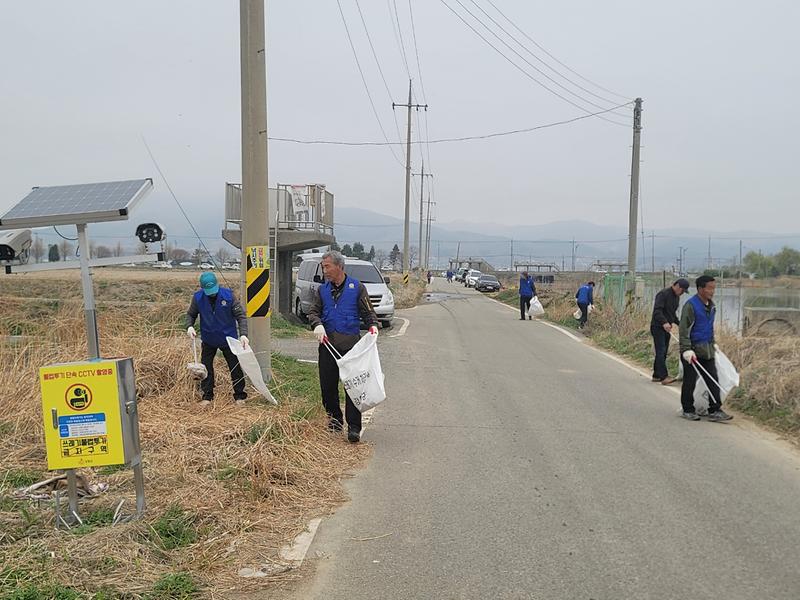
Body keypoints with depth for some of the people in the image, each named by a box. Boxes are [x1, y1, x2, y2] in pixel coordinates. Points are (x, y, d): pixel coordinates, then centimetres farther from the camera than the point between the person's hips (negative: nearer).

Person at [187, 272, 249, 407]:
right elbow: (190, 314, 3)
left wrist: (243, 334, -28)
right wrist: (189, 326, -17)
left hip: (228, 338, -2)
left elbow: (241, 315, -16)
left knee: (235, 367, 5)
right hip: (208, 340, 2)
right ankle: (207, 396, 24)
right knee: (206, 368, 9)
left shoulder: (228, 295, -20)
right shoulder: (198, 297, -14)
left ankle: (240, 395, 20)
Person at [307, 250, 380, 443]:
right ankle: (334, 420, 26)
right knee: (327, 385, 9)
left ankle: (354, 427, -4)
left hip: (350, 344, -4)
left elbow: (368, 312, 5)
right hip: (327, 344, 4)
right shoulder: (322, 290, 13)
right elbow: (313, 311, 10)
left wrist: (373, 325, -14)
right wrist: (317, 324, -11)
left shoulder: (357, 288, 2)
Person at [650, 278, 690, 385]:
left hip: (666, 327, 9)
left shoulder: (676, 297, 15)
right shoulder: (663, 294, -14)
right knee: (661, 351, -13)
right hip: (658, 327, -9)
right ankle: (664, 377, -17)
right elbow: (657, 310, -24)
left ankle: (656, 376, 15)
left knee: (663, 352, 9)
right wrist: (664, 322, -36)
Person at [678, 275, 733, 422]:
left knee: (713, 380, 3)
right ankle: (687, 410, 16)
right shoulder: (691, 305, -14)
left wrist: (713, 343, 25)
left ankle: (715, 411, 8)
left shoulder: (711, 306, 11)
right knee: (690, 382, 3)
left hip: (707, 350, 7)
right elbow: (684, 329, -17)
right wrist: (687, 349, -22)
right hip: (692, 350, -7)